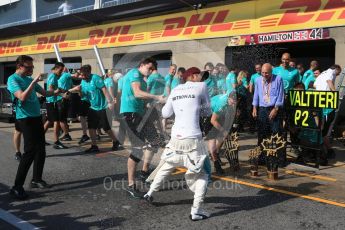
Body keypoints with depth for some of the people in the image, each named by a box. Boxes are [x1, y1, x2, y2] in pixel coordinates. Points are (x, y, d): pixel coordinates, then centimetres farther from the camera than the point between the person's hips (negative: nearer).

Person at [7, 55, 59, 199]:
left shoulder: (29, 79, 13)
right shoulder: (13, 80, -11)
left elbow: (44, 92, 19)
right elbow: (23, 97, -25)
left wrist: (55, 93, 1)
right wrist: (33, 82, -24)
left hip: (36, 117, 8)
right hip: (25, 119, -8)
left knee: (41, 149, 11)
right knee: (30, 151, -12)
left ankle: (36, 179, 23)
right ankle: (17, 187, -7)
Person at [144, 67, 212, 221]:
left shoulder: (175, 90, 12)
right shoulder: (201, 87, 1)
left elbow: (165, 114, 20)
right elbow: (207, 112, 9)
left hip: (175, 138, 5)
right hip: (192, 139, -5)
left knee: (165, 167, 26)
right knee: (201, 175, 8)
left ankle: (149, 193, 37)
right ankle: (196, 211, 0)